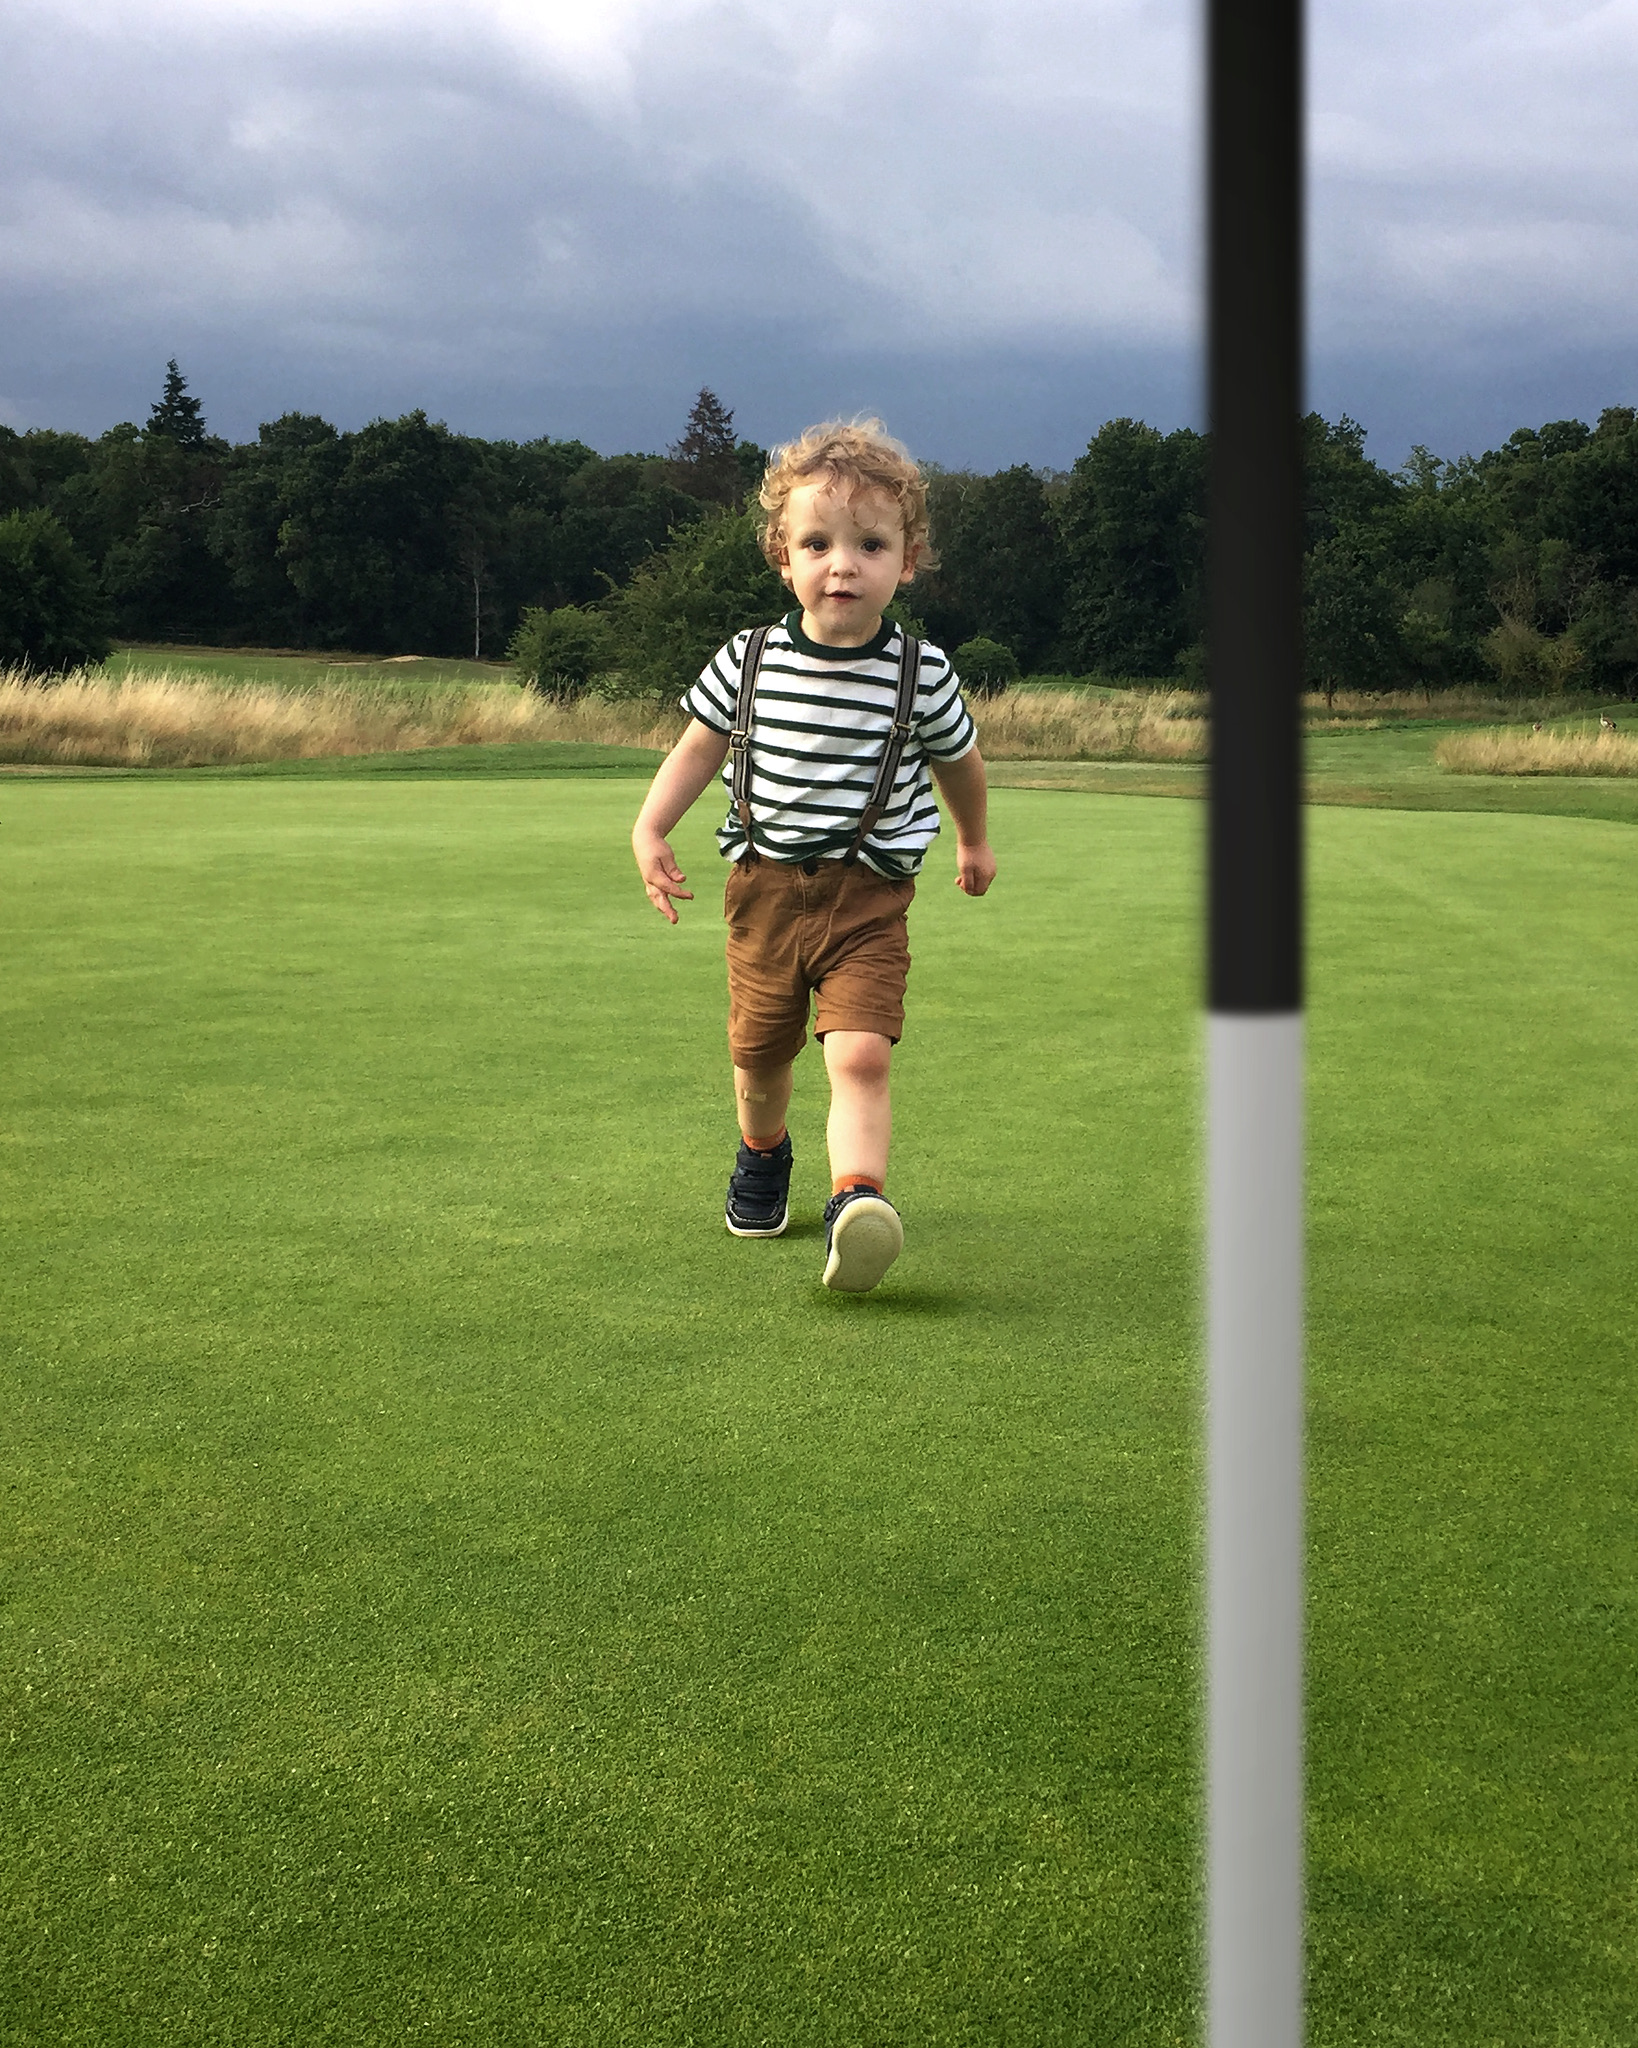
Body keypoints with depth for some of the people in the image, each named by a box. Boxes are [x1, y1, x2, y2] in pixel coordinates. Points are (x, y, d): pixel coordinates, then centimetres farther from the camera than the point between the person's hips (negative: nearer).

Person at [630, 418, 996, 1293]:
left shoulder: (922, 673, -7)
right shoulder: (748, 661, -5)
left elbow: (958, 761, 11)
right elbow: (699, 747, 9)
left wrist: (974, 842, 26)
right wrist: (651, 829, -3)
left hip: (869, 898, -2)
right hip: (765, 887, 3)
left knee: (861, 1055, -22)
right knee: (759, 1055, 18)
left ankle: (857, 1202, -31)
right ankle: (762, 1154, 47)